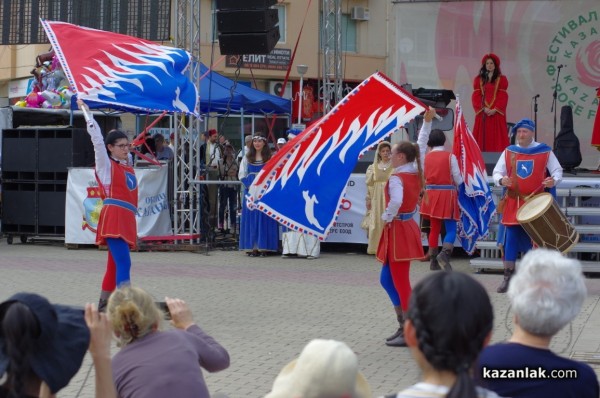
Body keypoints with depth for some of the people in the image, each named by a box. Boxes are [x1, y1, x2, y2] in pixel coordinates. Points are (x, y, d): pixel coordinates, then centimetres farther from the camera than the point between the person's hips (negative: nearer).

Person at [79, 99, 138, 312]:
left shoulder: (128, 164, 19)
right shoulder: (106, 164, 3)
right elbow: (96, 137, -1)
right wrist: (86, 111, 4)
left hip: (127, 219, 7)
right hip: (113, 217, -7)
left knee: (115, 265, 10)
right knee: (124, 263, -18)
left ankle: (104, 305, 18)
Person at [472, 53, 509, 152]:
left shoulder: (502, 79, 6)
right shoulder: (478, 79, 11)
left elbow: (503, 97, -2)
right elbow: (476, 96, 4)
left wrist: (495, 109, -14)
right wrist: (483, 108, -11)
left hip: (496, 113, -2)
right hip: (482, 113, 2)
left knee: (496, 138, -5)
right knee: (482, 137, -2)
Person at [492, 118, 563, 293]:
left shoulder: (545, 152, 3)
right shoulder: (508, 152, 8)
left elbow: (558, 171, 4)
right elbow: (496, 173, 7)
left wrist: (554, 180, -19)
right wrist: (501, 180, -16)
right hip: (513, 203, 2)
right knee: (511, 239, -1)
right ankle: (508, 277, 5)